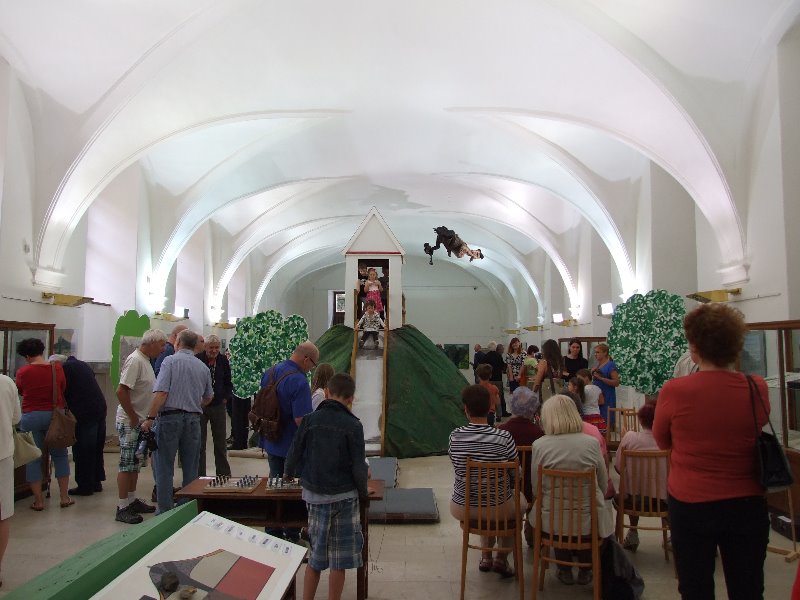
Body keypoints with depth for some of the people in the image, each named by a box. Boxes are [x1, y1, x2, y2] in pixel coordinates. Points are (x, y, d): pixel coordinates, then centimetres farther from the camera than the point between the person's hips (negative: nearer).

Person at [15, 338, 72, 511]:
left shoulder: (23, 372, -8)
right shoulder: (57, 368, -4)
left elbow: (21, 391, 9)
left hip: (31, 417, -1)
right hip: (54, 415, 1)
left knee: (33, 458, 9)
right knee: (60, 455, 12)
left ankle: (38, 501, 12)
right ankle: (64, 497, 14)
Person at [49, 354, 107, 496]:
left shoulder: (66, 368, -5)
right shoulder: (81, 364, 21)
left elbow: (64, 393, -8)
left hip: (85, 414, -8)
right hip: (100, 409, 9)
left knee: (82, 452, 0)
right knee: (97, 449, 16)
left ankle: (85, 486, 5)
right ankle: (96, 482, 23)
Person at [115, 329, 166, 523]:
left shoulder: (145, 360, 12)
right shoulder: (135, 361, -19)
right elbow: (121, 391, -25)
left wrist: (144, 418, 14)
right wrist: (133, 417, -18)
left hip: (140, 422, 10)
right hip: (130, 422, -10)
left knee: (135, 464, 16)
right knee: (127, 464, -4)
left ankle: (132, 500, 25)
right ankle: (123, 508, 2)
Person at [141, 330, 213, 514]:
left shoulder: (170, 361, -6)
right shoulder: (203, 367, 9)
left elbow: (161, 393, -16)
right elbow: (208, 397, 20)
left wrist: (150, 418, -12)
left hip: (169, 417, -4)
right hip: (193, 419, 4)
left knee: (164, 468, 5)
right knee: (191, 469, 12)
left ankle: (165, 511, 8)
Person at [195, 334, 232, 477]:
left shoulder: (223, 361, 4)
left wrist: (226, 397, 5)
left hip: (218, 405, 4)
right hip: (200, 406, -3)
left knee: (221, 442, 11)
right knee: (199, 443, 4)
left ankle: (224, 473, 20)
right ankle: (199, 475, 13)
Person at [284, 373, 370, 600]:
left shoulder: (310, 420, -5)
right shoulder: (353, 425, -12)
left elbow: (294, 453, 1)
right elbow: (358, 465, -11)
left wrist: (288, 473, 23)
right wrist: (363, 491, 8)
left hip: (313, 494, 3)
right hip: (343, 496, -3)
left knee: (316, 555, 18)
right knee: (339, 558, 10)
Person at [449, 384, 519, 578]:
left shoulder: (455, 436, -13)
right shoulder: (504, 438, -19)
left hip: (462, 508, 3)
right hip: (498, 508, -2)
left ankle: (486, 556, 39)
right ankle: (501, 559, 28)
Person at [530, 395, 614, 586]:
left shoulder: (539, 445, -13)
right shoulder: (591, 443, -10)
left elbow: (536, 489, -3)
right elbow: (603, 484, 3)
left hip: (553, 520, 0)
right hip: (589, 520, 1)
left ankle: (565, 571, 39)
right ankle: (585, 571, 39)